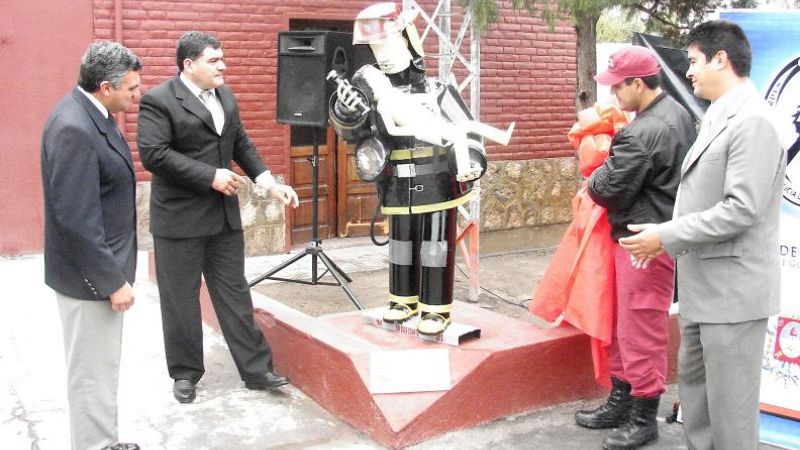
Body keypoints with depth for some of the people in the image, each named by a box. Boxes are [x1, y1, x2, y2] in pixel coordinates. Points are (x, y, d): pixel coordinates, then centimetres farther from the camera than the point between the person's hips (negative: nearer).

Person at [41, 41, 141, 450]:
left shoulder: (92, 113, 5)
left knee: (100, 368, 21)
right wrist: (112, 280, -21)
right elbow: (77, 219, -26)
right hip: (90, 276, -10)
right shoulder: (73, 129, -25)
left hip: (103, 265, 10)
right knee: (93, 372, 4)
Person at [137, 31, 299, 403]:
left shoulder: (226, 96, 10)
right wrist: (211, 176, -20)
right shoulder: (158, 101, -11)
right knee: (181, 299, 6)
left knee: (234, 293, 10)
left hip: (224, 213, 6)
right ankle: (186, 373, 21)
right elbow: (153, 154, -20)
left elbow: (242, 145, 15)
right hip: (179, 217, -6)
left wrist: (269, 183, 2)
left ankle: (255, 368, 16)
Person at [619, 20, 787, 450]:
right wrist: (667, 239, 9)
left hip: (733, 289, -10)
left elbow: (742, 209, -24)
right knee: (693, 381, 20)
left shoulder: (752, 121, -17)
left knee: (729, 402, 2)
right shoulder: (719, 118, 13)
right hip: (703, 285, 10)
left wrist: (666, 236, -17)